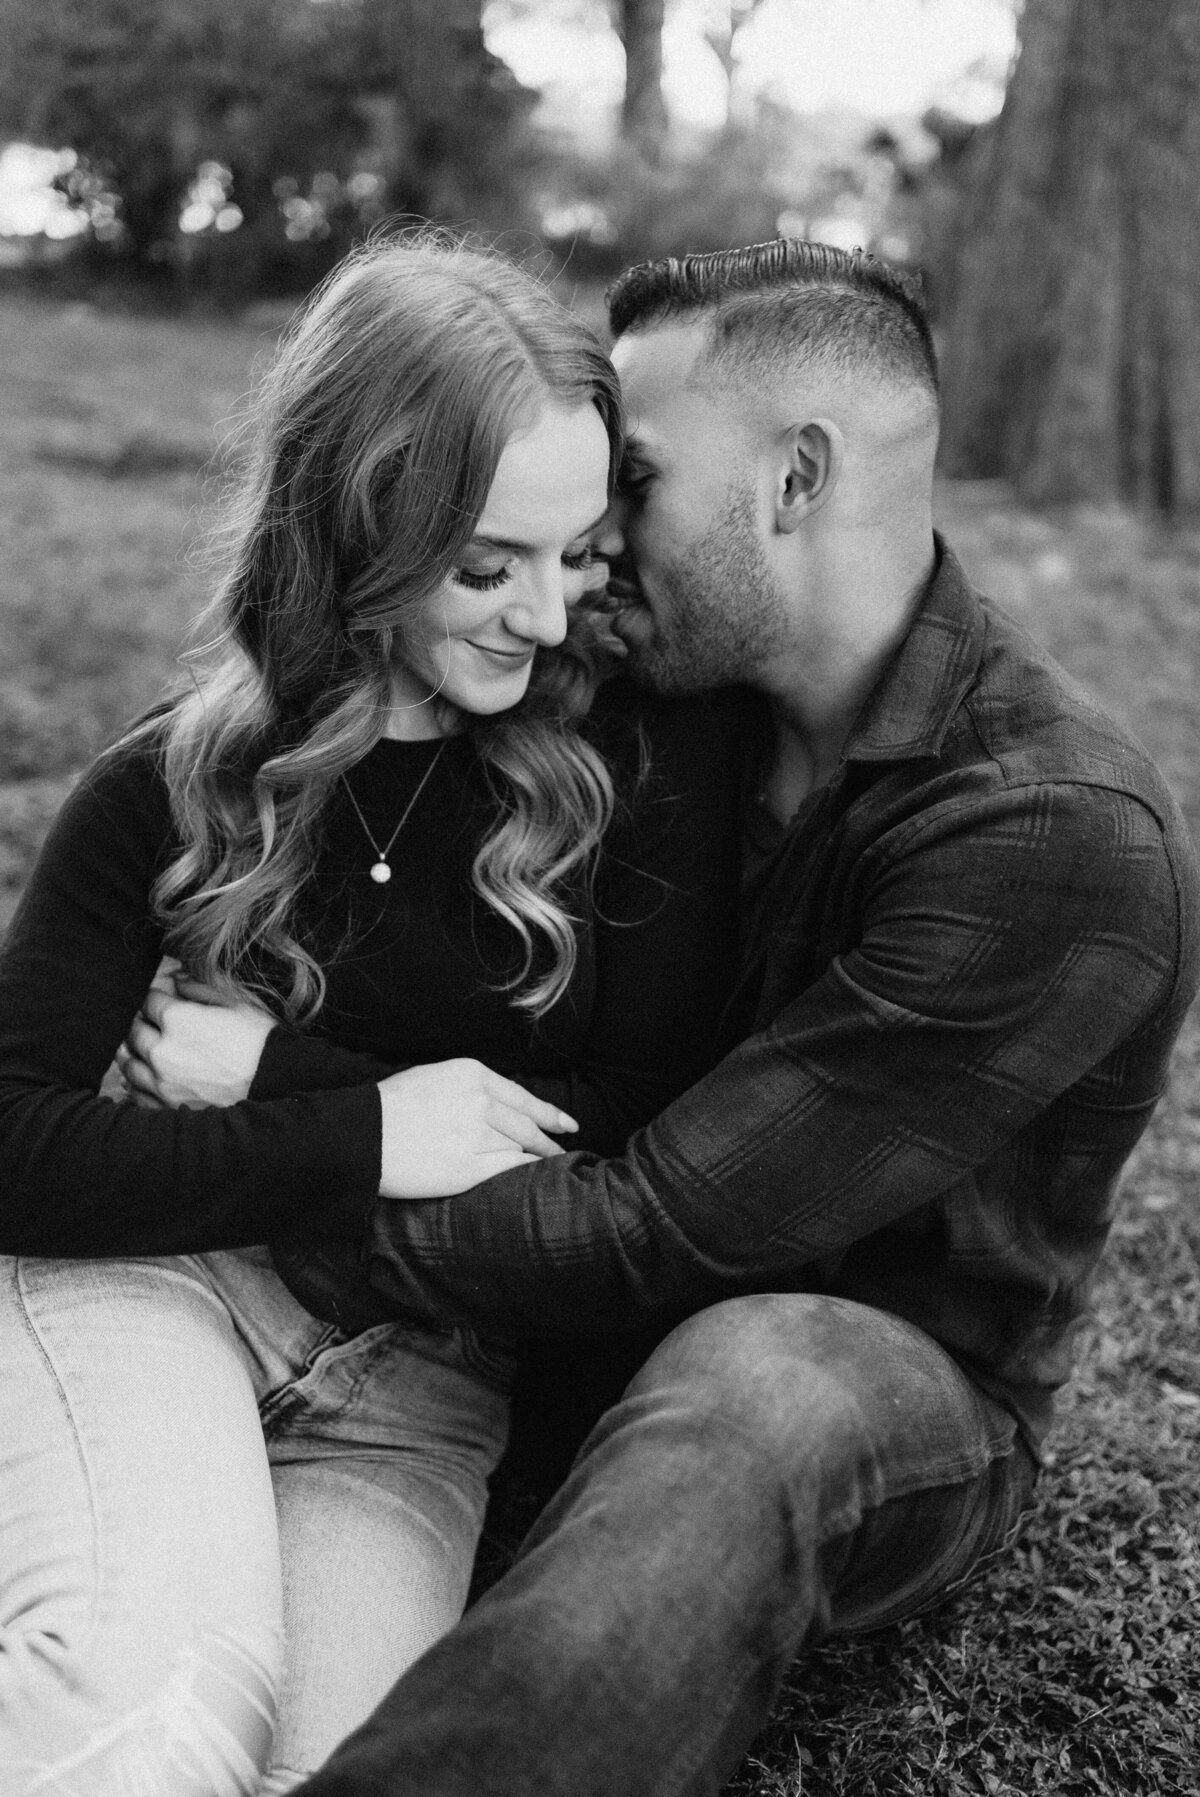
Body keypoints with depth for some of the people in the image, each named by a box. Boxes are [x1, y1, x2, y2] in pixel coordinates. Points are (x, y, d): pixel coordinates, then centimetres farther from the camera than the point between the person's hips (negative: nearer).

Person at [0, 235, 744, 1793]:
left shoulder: (653, 752, -4)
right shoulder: (176, 787, -2)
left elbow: (646, 1153, -4)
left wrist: (268, 1065, -8)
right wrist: (362, 1138, -18)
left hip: (424, 1377, 2)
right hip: (150, 1281, -2)